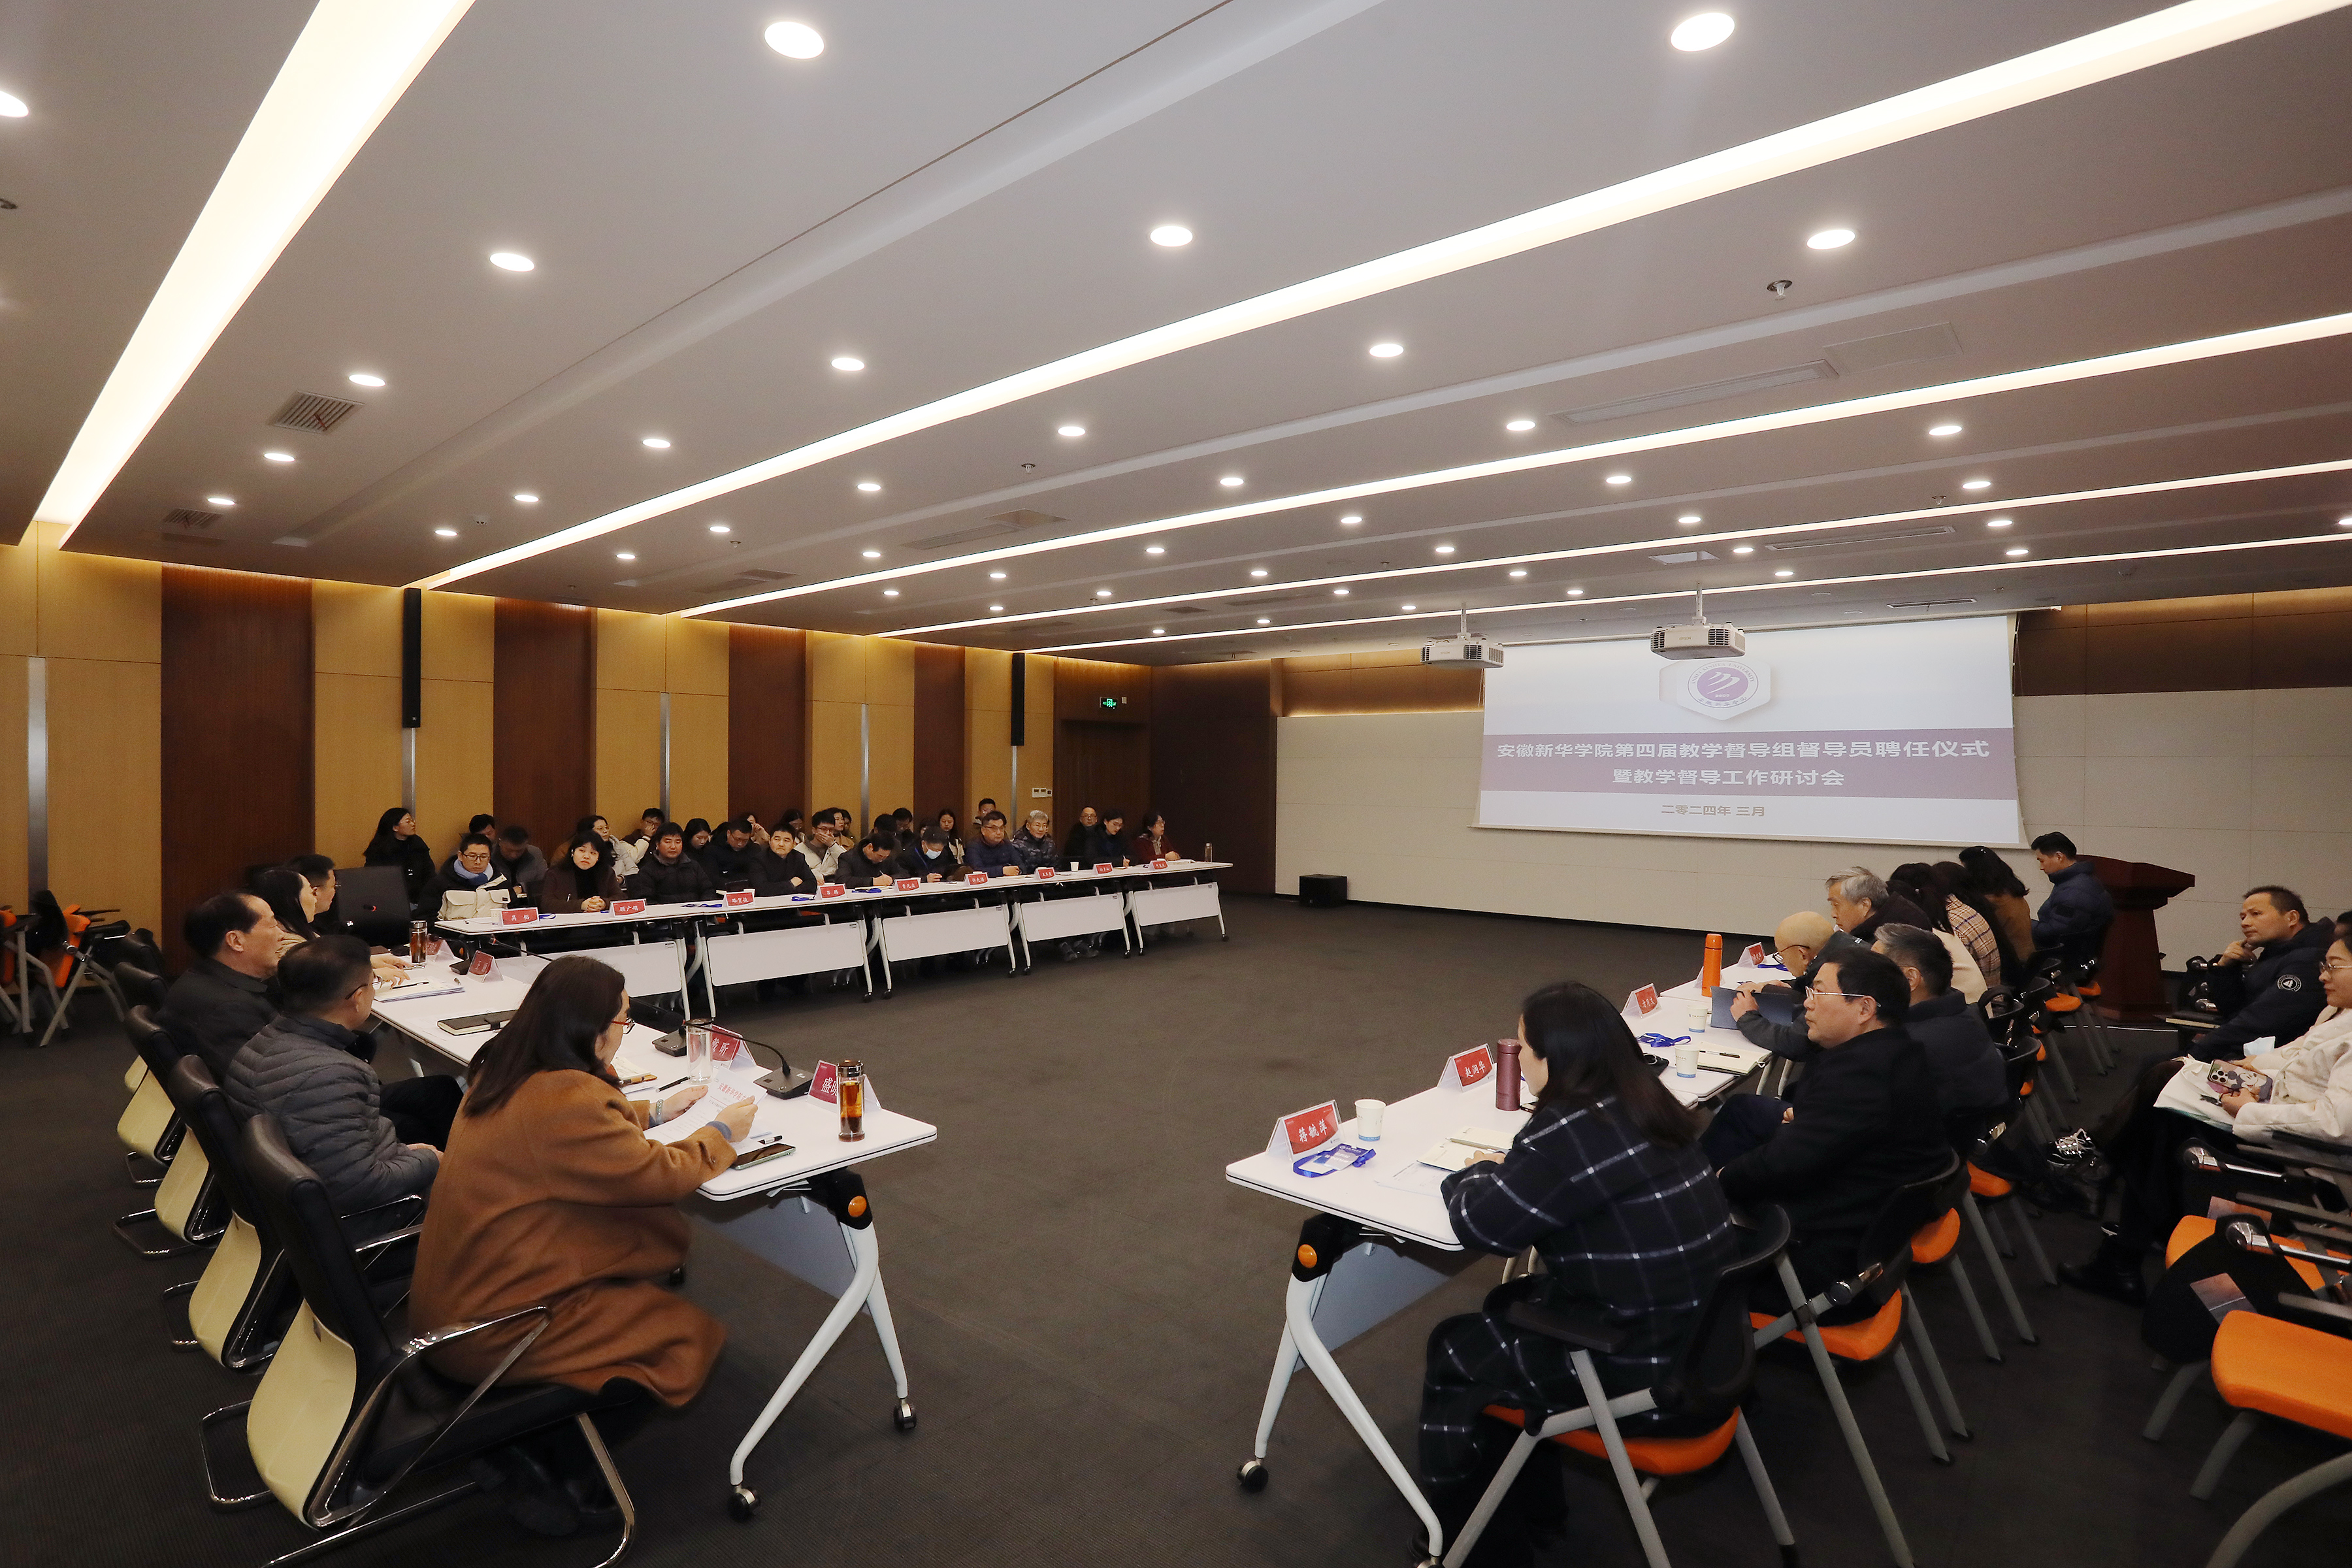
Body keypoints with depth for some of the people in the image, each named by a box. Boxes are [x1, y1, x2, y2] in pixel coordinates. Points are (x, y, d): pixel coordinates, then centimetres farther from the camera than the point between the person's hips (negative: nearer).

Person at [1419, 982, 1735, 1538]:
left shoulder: (1573, 1131, -26)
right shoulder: (1643, 1102, 2)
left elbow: (1481, 1225, -18)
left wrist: (1477, 1174, 1)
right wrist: (1506, 1171, 3)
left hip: (1646, 1370, -8)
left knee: (1452, 1349, 10)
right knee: (1508, 1305, 25)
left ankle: (1454, 1531, 30)